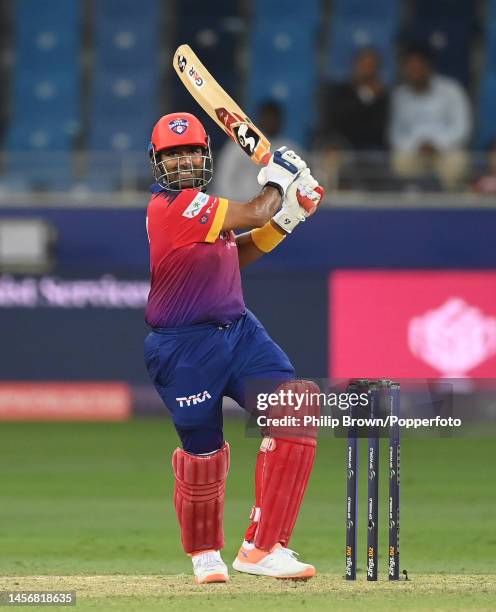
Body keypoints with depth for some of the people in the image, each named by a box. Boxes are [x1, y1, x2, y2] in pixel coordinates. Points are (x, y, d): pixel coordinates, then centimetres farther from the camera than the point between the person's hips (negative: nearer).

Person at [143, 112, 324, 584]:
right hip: (185, 349, -8)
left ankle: (262, 548, -8)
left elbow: (234, 254, 20)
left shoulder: (198, 206, 11)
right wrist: (279, 179, 1)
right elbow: (254, 213, -20)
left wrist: (286, 218, 8)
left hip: (239, 330, 8)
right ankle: (204, 553, 31)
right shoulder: (170, 206, -19)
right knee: (202, 452, 3)